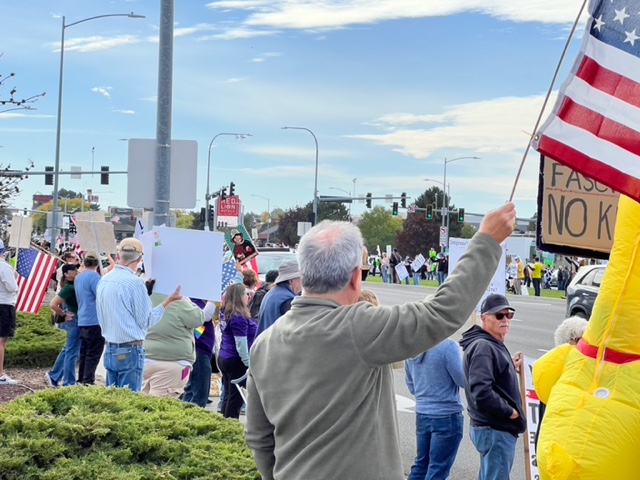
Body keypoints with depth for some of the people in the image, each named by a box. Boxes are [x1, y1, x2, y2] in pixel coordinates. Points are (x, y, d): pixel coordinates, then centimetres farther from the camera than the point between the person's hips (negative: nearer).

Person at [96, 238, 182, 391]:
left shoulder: (104, 281, 6)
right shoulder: (134, 282, -16)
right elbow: (147, 321, -11)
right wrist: (168, 301, -2)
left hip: (110, 350, 8)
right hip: (130, 351, -8)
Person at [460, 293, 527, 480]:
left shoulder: (494, 345, 15)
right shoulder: (482, 347, -18)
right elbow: (481, 392, -27)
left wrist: (511, 366, 12)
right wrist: (510, 411, -18)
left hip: (497, 428, 11)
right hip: (495, 430, -11)